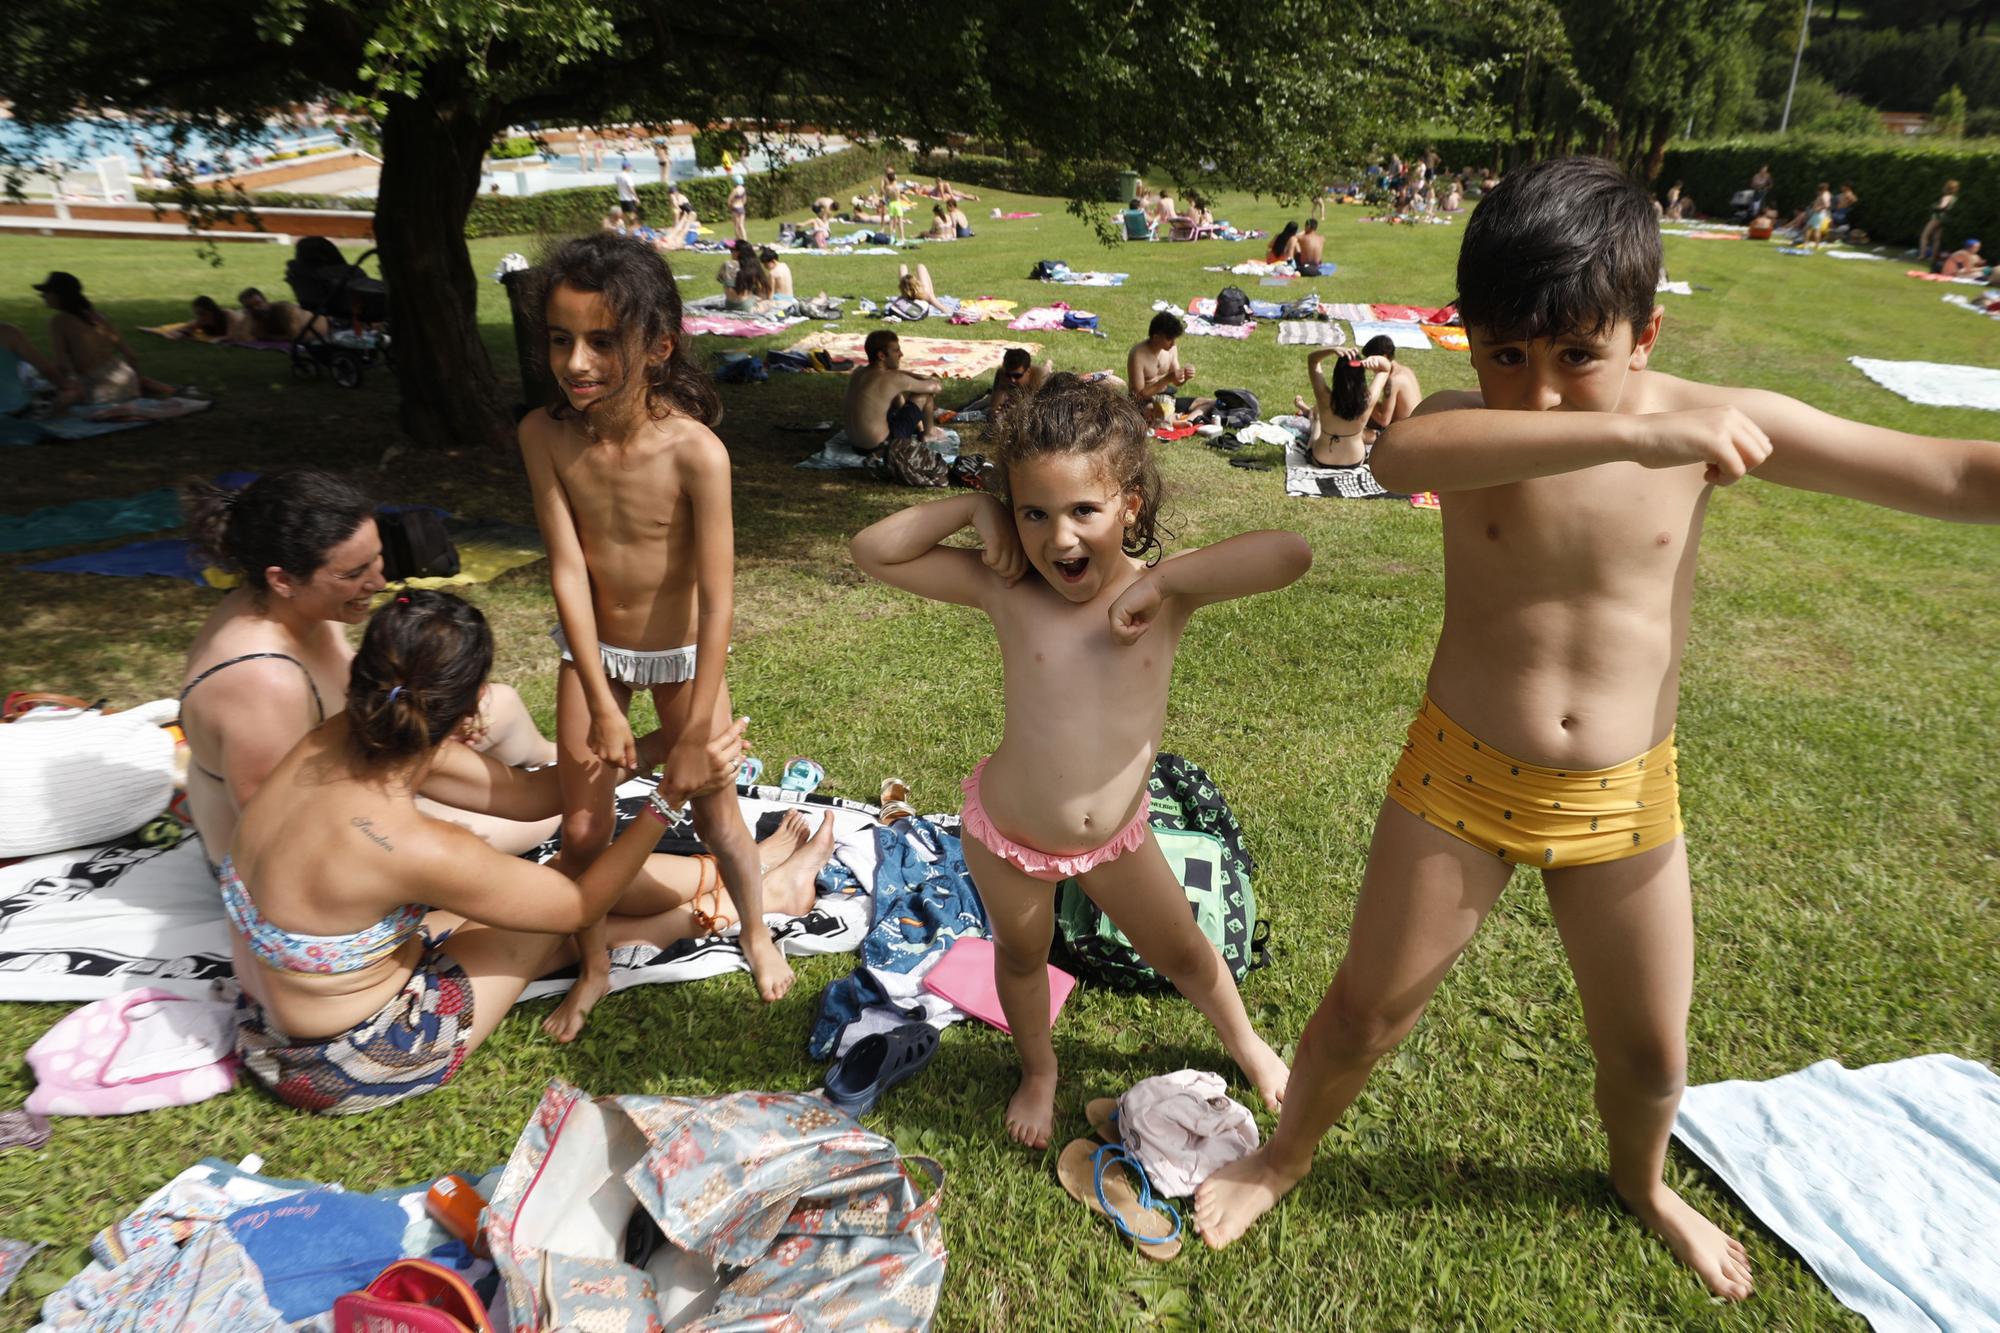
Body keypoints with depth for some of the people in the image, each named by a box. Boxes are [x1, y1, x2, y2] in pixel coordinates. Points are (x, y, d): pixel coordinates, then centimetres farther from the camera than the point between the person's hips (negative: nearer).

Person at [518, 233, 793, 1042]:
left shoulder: (695, 451, -28)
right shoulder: (545, 435, -19)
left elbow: (718, 598, -24)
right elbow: (567, 570, -18)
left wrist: (695, 733, -22)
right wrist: (604, 708, -17)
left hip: (681, 651, -2)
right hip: (592, 648, 3)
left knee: (714, 804, 10)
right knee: (581, 823, 9)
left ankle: (757, 935, 38)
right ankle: (593, 967, 34)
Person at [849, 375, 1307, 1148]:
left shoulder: (1164, 593, -17)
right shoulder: (1004, 590, -18)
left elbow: (1290, 555, -32)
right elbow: (873, 552, -17)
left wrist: (1164, 579, -35)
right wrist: (970, 510, -23)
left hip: (1116, 839, 1)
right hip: (1008, 837, 0)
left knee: (1183, 952, 22)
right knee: (1022, 959, 24)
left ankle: (1245, 1043, 53)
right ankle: (1038, 1070, 56)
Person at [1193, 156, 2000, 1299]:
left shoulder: (1715, 421, -12)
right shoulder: (1468, 427, -16)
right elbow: (1400, 454, -43)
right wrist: (1632, 435, -51)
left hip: (1625, 798, 2)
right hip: (1462, 776, -2)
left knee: (1651, 1051, 19)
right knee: (1367, 1006, 11)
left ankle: (1640, 1178, 54)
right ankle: (1286, 1154, 41)